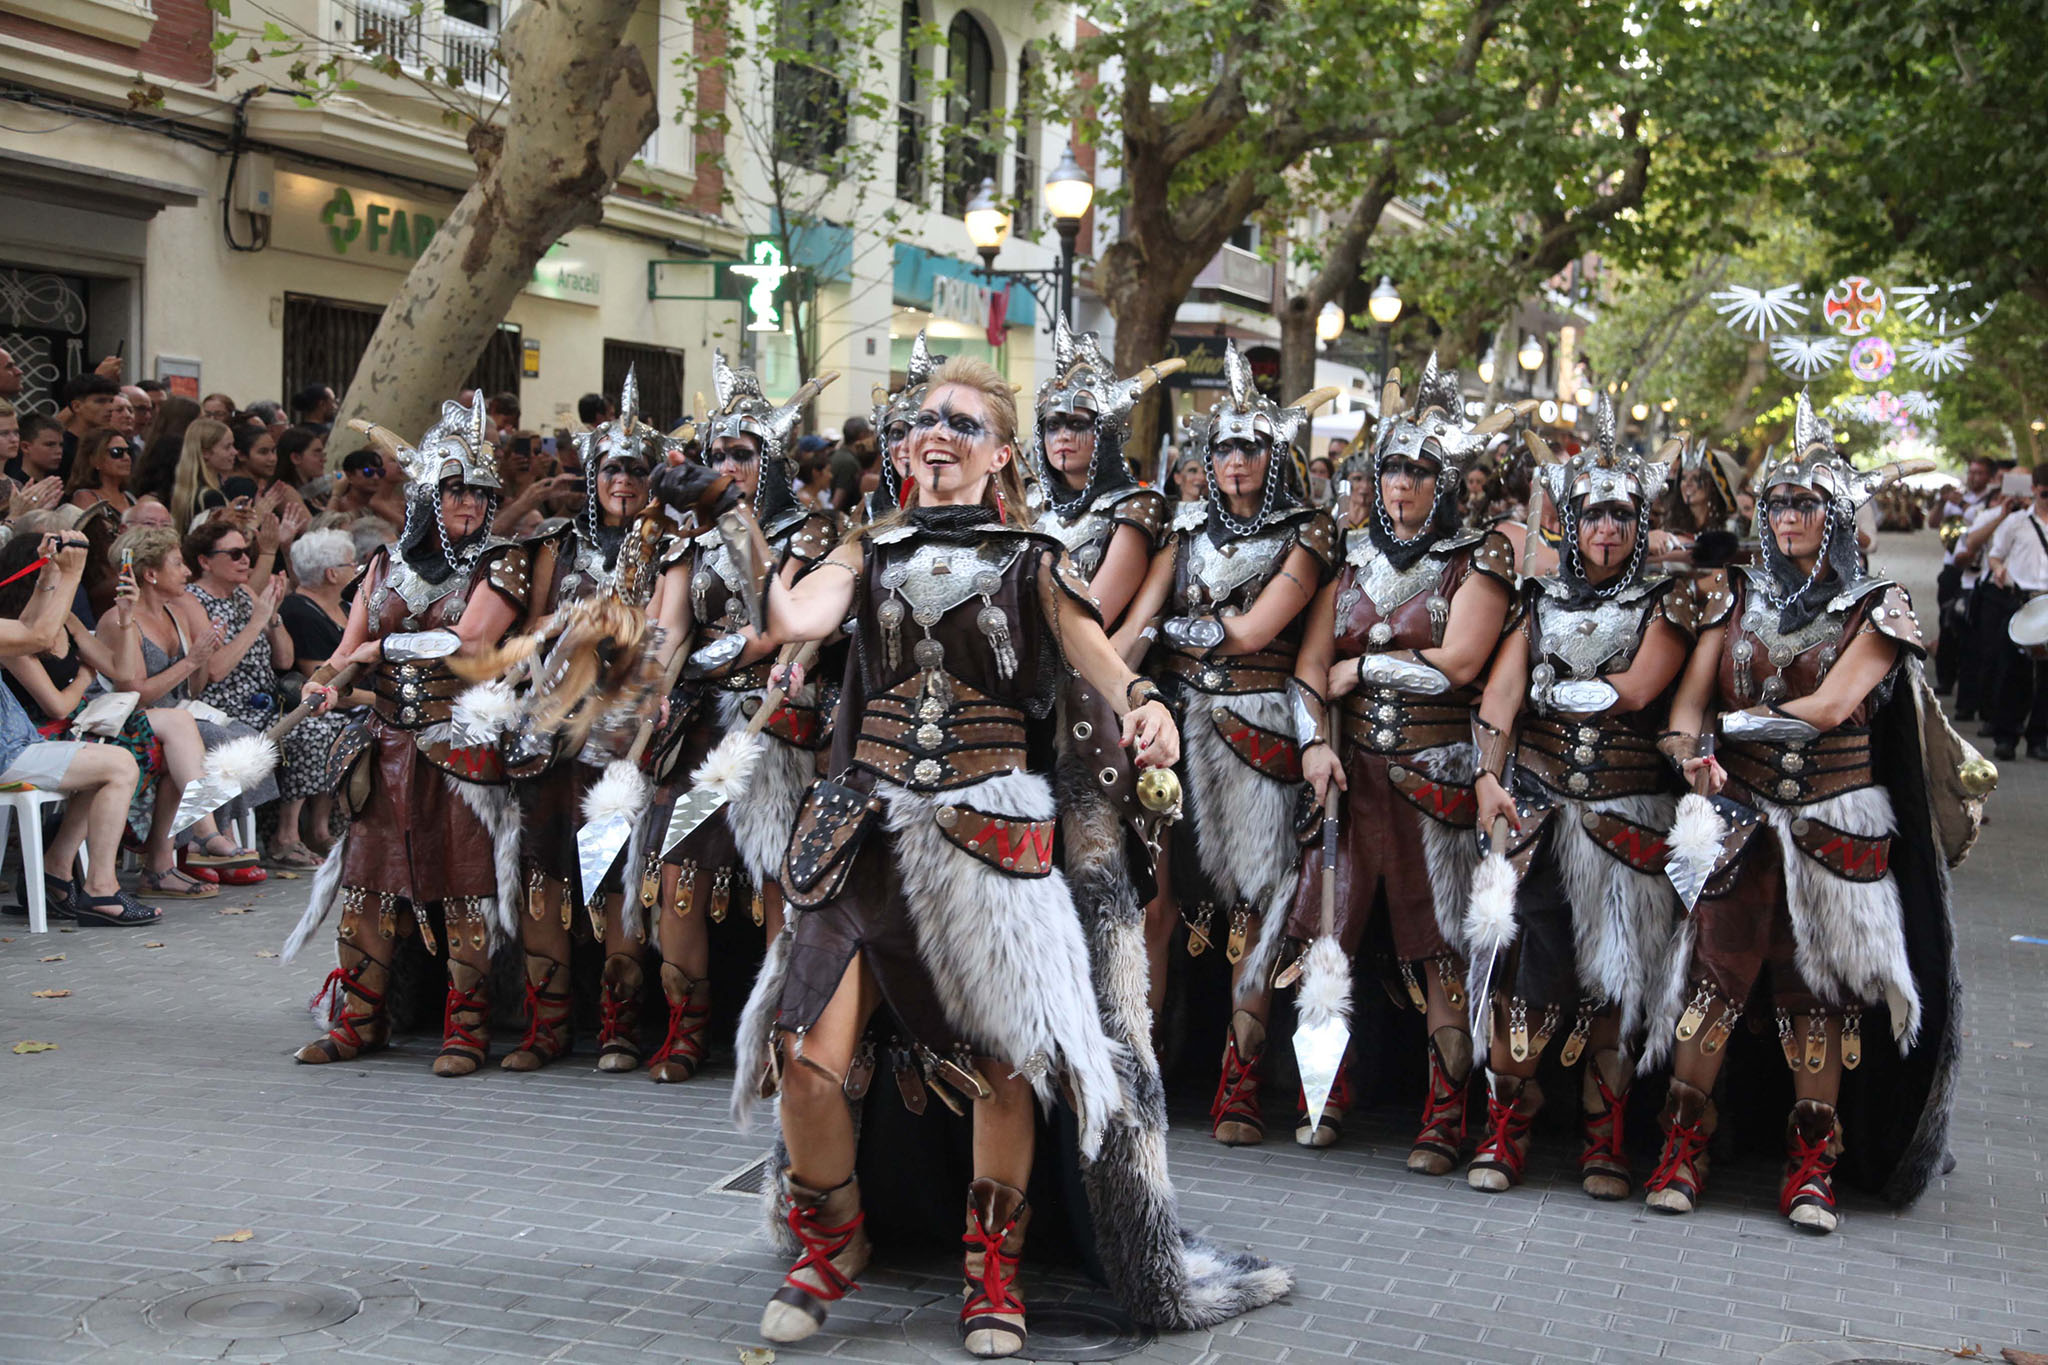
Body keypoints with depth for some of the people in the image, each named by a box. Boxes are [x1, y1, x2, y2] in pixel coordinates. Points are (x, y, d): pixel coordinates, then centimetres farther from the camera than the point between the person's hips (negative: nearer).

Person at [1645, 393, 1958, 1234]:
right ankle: (1682, 1149, 1)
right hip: (1742, 814, 1)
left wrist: (1735, 722, -10)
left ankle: (1812, 1165, 10)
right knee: (1715, 971, -5)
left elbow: (1831, 707, -11)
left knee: (1822, 985, 2)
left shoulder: (1876, 610, 1)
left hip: (1837, 824, -1)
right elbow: (1693, 692, 1)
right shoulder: (1735, 596, 9)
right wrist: (1689, 745, -20)